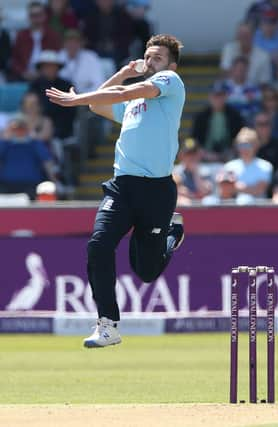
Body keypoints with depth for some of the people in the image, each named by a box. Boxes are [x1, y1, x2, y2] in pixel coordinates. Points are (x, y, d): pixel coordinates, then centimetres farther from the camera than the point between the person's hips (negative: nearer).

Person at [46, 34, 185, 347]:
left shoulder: (171, 81, 3)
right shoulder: (131, 102, 24)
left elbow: (126, 94, -9)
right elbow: (98, 105, 38)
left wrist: (78, 98, -9)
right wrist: (123, 73, 30)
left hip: (157, 188, -5)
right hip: (122, 184, 6)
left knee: (147, 270, 4)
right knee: (99, 244, -19)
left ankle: (173, 231, 37)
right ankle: (107, 325, -12)